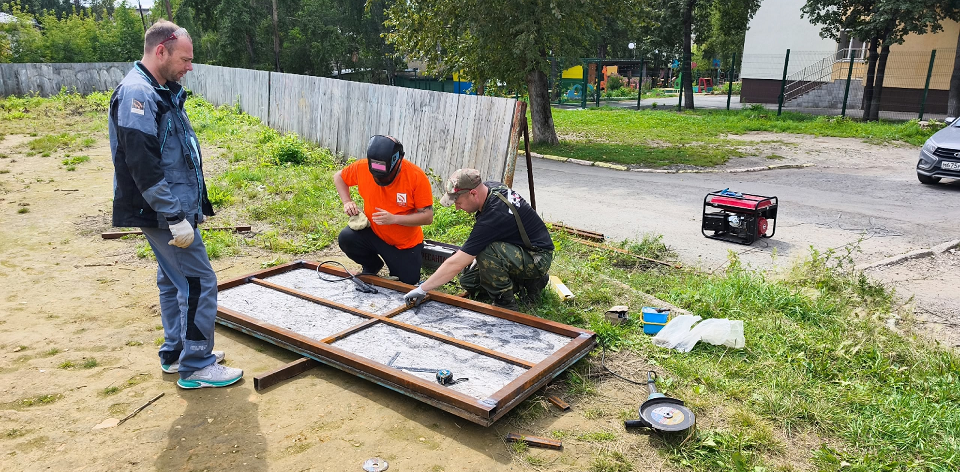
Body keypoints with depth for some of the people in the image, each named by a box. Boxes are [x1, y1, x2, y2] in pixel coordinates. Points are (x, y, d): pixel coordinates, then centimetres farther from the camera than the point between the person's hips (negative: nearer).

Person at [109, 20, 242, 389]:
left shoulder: (161, 92, 14)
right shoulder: (136, 93, -17)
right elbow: (143, 167, -24)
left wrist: (194, 205, 20)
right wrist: (176, 218, -24)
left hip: (176, 208, 10)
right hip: (163, 213, -10)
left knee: (174, 280, 17)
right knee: (199, 283, -6)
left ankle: (175, 353, 30)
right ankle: (196, 366, 5)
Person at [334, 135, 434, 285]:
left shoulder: (416, 176, -25)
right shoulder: (362, 167, -18)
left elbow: (428, 216, -22)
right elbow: (338, 177, 5)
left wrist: (394, 218, -33)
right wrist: (347, 202, -12)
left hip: (405, 244, -1)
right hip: (372, 233, 2)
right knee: (346, 238, -26)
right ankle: (372, 266, 6)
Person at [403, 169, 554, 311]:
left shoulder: (493, 216, -33)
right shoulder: (489, 187, -6)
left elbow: (456, 264, -32)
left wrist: (422, 289, -25)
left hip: (538, 259, -10)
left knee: (487, 252, -36)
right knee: (469, 281, 8)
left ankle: (505, 305, -15)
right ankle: (528, 282, 14)